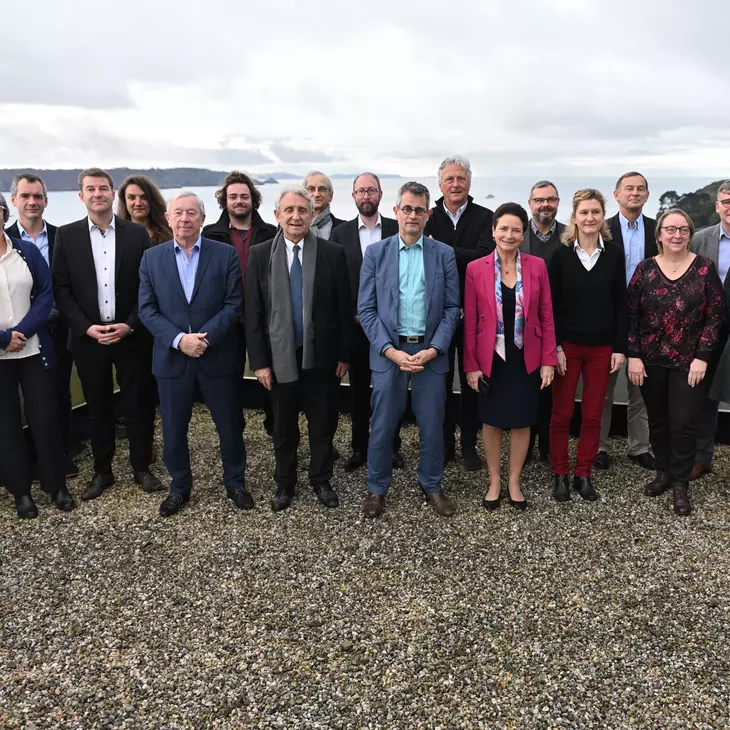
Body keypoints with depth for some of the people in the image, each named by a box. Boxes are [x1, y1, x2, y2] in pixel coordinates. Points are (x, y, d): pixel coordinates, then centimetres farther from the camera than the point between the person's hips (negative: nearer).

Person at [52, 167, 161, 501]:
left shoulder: (137, 233, 1)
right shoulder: (66, 235, 3)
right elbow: (61, 289, 0)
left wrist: (130, 325, -11)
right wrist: (86, 328, -11)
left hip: (131, 335, -1)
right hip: (88, 336, 1)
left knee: (138, 404, 6)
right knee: (98, 407, 11)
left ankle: (142, 467, 22)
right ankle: (102, 471, 25)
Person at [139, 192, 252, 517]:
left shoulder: (226, 254, -2)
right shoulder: (152, 258, 3)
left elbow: (234, 305, -6)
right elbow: (147, 309, -1)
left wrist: (205, 337, -18)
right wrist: (179, 339, -16)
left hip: (218, 357, -1)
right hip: (171, 358, 1)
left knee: (230, 425, 10)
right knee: (173, 429, 11)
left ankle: (235, 482, 31)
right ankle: (179, 487, 31)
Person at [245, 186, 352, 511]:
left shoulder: (332, 253, -3)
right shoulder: (260, 254, -2)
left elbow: (344, 307, -1)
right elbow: (252, 312, -2)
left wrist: (344, 354, -1)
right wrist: (258, 360, -6)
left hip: (321, 355, 0)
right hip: (279, 356, 0)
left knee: (322, 423, 12)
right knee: (283, 426, 14)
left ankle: (321, 480, 31)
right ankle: (284, 483, 31)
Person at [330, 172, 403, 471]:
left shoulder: (398, 229, 1)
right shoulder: (340, 233, 3)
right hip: (355, 323, 1)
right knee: (358, 387, 10)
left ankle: (390, 444, 22)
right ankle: (360, 445, 22)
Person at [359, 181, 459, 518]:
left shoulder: (444, 254, 4)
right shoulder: (375, 253, 2)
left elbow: (452, 307, 3)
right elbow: (366, 308, -1)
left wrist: (434, 349, -10)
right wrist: (391, 351, -11)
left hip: (431, 352, 1)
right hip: (389, 351, 0)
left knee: (432, 425, 9)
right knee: (382, 425, 7)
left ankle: (431, 485, 29)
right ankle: (377, 488, 25)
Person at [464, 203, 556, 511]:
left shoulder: (537, 266, -1)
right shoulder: (475, 269, -4)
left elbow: (546, 316, 1)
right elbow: (470, 321, -3)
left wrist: (548, 360, -3)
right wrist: (471, 365, -5)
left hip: (526, 358, 1)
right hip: (490, 358, -1)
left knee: (521, 421, 9)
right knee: (491, 421, 10)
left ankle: (514, 482, 27)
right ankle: (494, 481, 28)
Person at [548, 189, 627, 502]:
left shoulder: (614, 254, 2)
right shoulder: (561, 254, -2)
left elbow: (621, 304, 4)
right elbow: (551, 304, -3)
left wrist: (620, 347, -1)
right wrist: (554, 346, -9)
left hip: (602, 347, 2)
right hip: (567, 344, -1)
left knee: (593, 415, 7)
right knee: (561, 414, 4)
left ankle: (583, 474, 20)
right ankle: (560, 474, 17)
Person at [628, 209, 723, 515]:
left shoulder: (705, 268, -3)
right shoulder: (645, 268, -1)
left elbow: (715, 316, -3)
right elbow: (630, 315, 0)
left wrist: (702, 357, -9)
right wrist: (633, 356, -6)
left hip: (690, 362, -1)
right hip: (650, 362, 2)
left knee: (684, 423, 0)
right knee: (657, 421, 12)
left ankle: (681, 483, 16)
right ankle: (664, 471, 30)